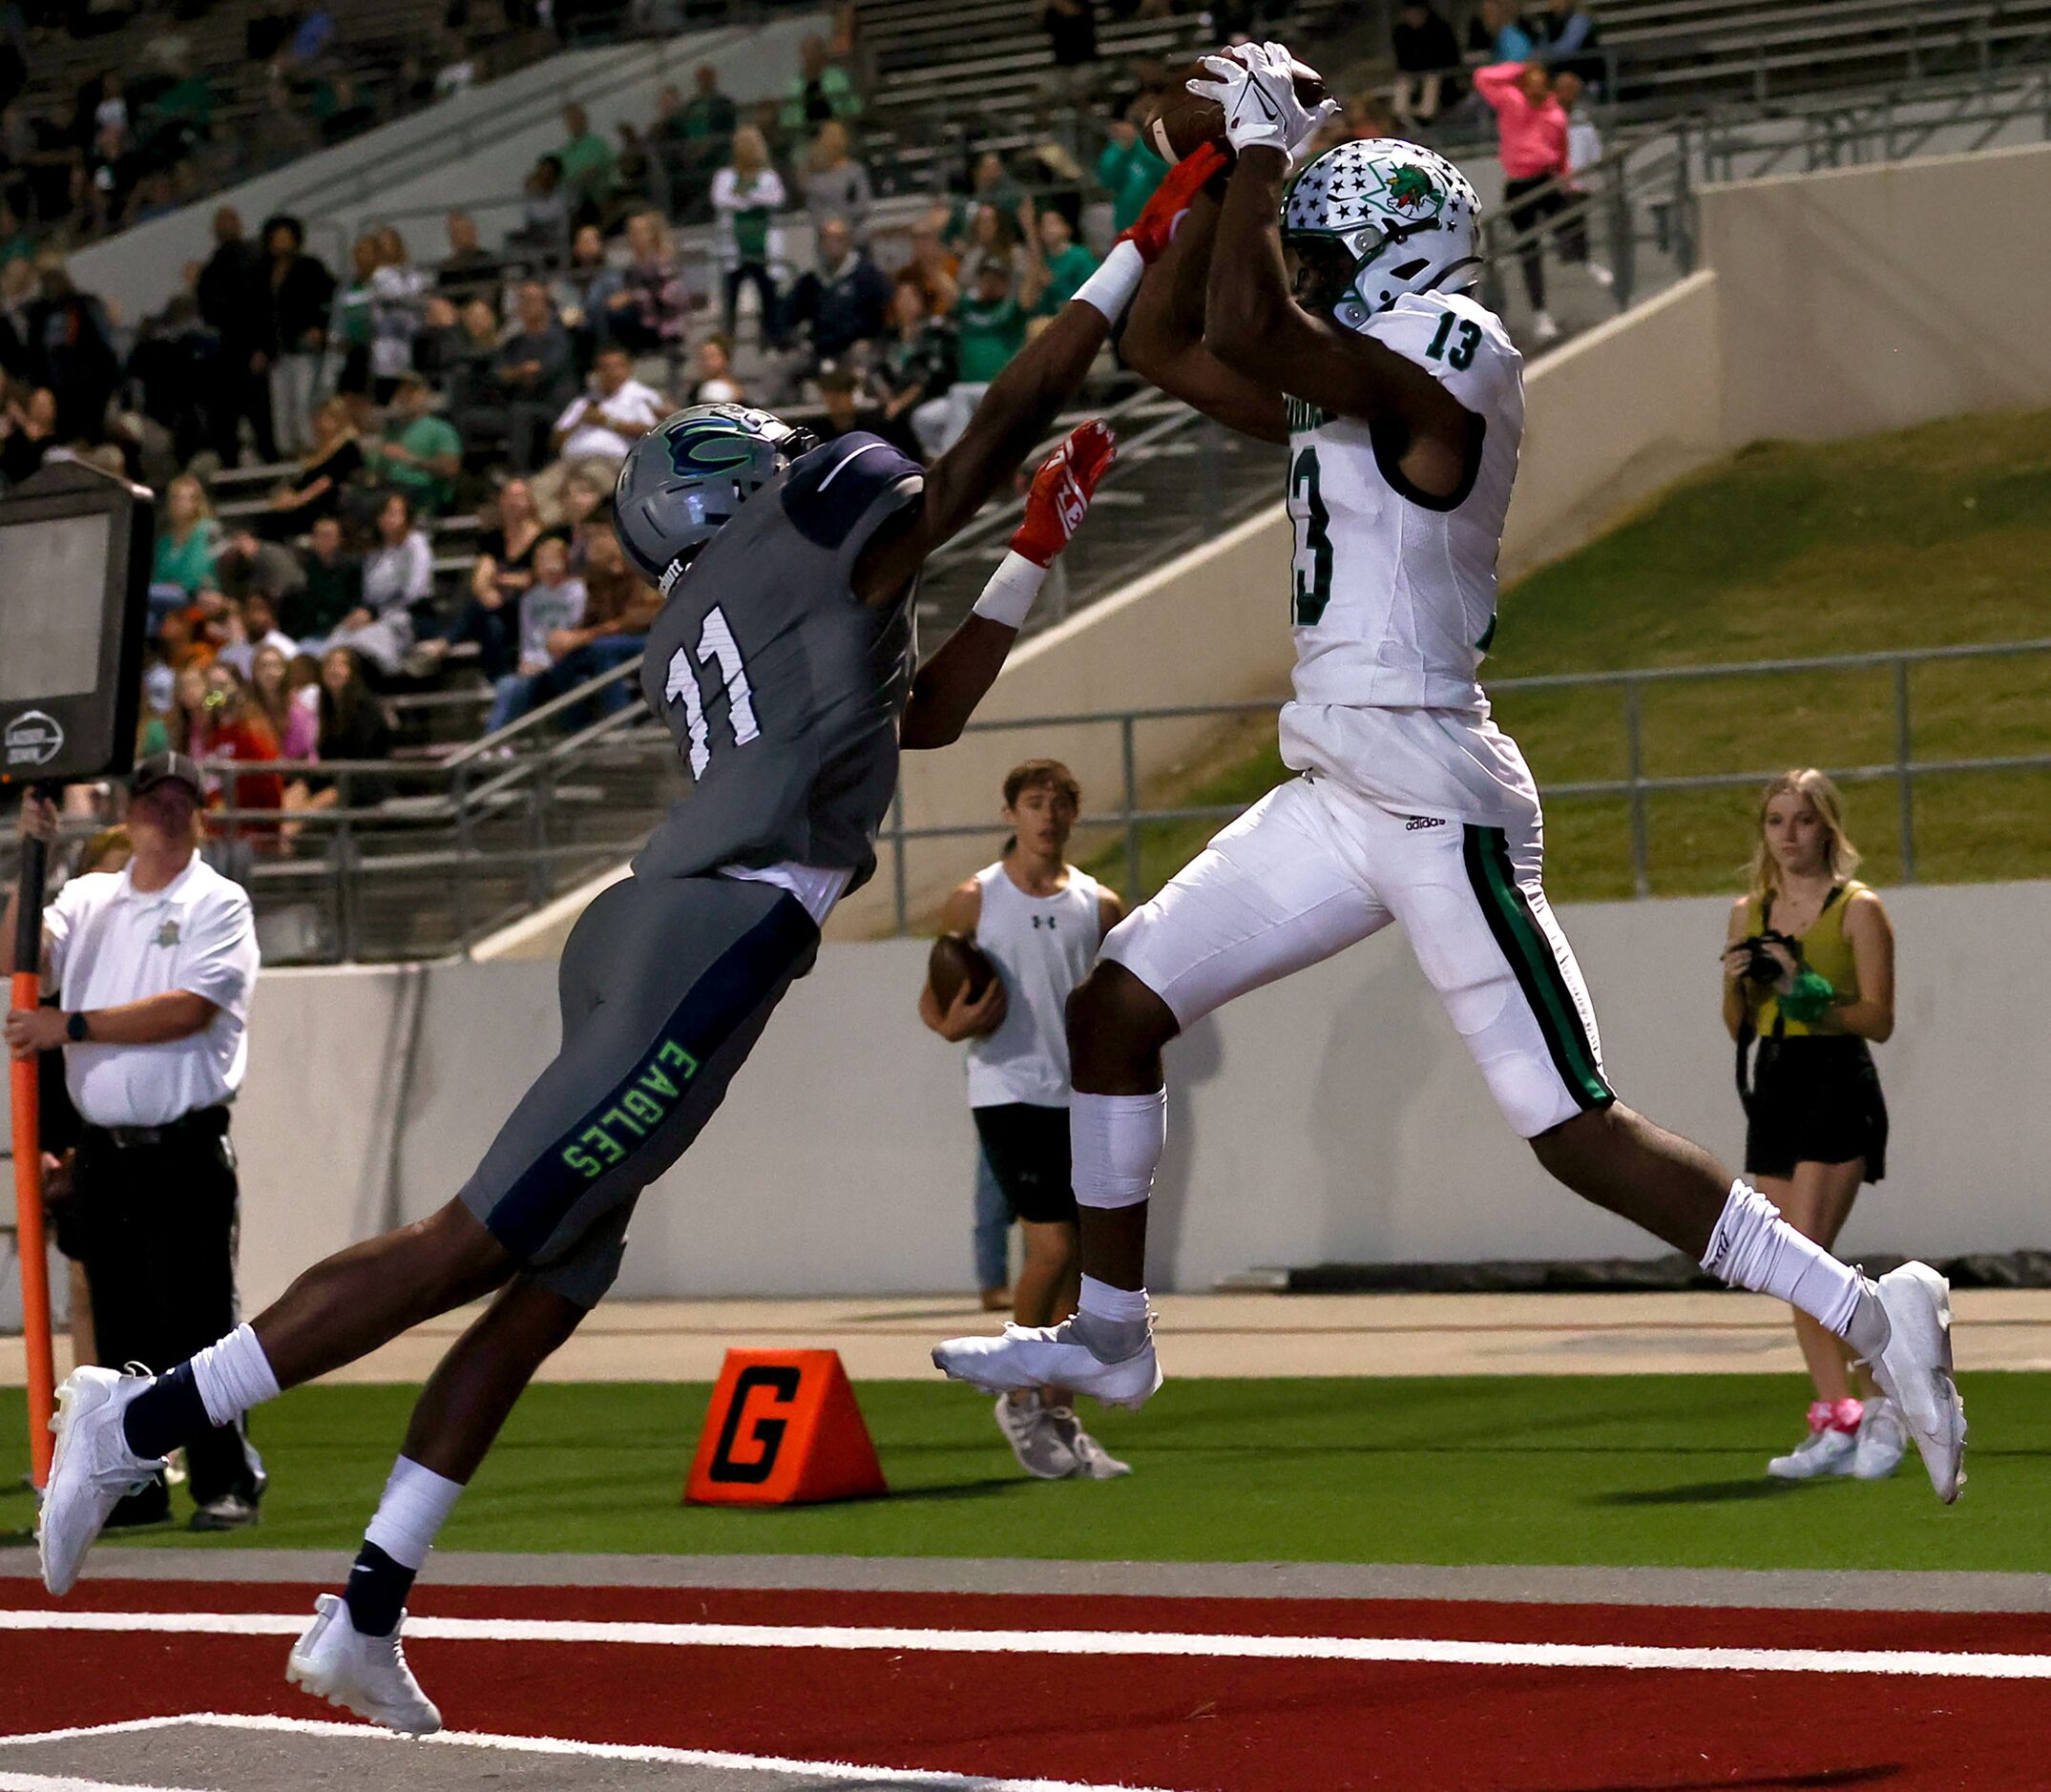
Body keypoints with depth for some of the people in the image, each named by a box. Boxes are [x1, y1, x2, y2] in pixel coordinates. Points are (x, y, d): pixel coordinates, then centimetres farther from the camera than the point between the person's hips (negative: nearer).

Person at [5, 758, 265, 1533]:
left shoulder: (218, 904, 0)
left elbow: (190, 1009, -13)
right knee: (122, 1328, 8)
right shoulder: (87, 898, 15)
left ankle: (227, 1482, -4)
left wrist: (72, 1026, -16)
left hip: (184, 1151, -4)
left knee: (198, 1321, -7)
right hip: (102, 1149, 4)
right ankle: (136, 1480, 14)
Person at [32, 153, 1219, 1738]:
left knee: (550, 1290, 11)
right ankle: (149, 1418, -12)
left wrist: (1037, 555, 36)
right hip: (718, 938, -10)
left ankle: (368, 1618, 11)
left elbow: (924, 714, 35)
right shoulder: (810, 539, 4)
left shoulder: (691, 643, 27)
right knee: (478, 1249, -11)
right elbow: (1007, 424, 5)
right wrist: (1143, 255, 12)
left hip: (647, 933, 10)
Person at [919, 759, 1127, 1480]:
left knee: (1077, 1263, 5)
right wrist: (951, 1022, -17)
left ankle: (1055, 1414, 14)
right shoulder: (974, 901, 1)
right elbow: (932, 995, 5)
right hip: (1009, 1092, -4)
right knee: (1052, 1249, -14)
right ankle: (1019, 1399, 3)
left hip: (1083, 1099, 4)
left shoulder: (1099, 906, 9)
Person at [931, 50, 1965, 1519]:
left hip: (1435, 802, -9)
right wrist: (1227, 169, 13)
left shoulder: (1449, 369, -13)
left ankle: (1866, 1315, -5)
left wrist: (1266, 144, -12)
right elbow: (1165, 347, 22)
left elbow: (1244, 328, -24)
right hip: (1338, 798, 9)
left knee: (1576, 1131, -11)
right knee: (1116, 1005, 10)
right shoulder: (1344, 394, 15)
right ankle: (1111, 1334, 19)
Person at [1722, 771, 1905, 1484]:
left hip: (1838, 1087, -6)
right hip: (1773, 1090, 7)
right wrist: (1737, 984, -5)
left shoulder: (1858, 909, -4)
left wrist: (1805, 990, -20)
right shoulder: (1749, 912, 12)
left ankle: (1881, 1402, -5)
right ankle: (1835, 1424, 9)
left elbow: (1879, 1020, -9)